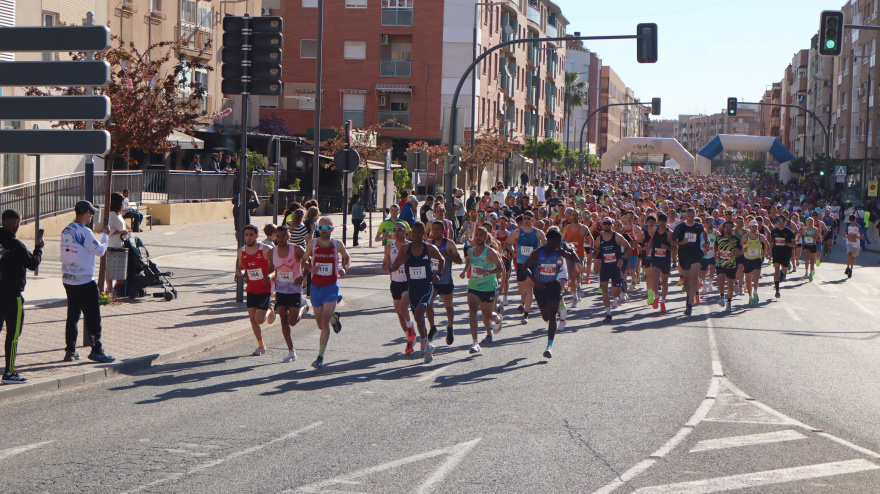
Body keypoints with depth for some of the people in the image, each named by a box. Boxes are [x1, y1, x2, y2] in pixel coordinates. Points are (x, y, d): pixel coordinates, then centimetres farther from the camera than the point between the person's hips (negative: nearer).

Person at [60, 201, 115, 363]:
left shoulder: (66, 231, 7)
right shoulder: (84, 232, -16)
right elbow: (99, 250, -10)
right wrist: (105, 235, 6)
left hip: (68, 280, 8)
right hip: (84, 281, -8)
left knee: (72, 316, 12)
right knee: (93, 316, 0)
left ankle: (70, 350, 14)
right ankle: (96, 350, 4)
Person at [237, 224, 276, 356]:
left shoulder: (266, 250, -13)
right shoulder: (241, 252, 2)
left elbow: (275, 269, -8)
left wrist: (269, 277, -29)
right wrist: (240, 273, -9)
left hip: (265, 289, -5)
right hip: (251, 289, 5)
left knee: (259, 320, -10)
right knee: (252, 319, 4)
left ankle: (269, 311, 24)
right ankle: (261, 345, 21)